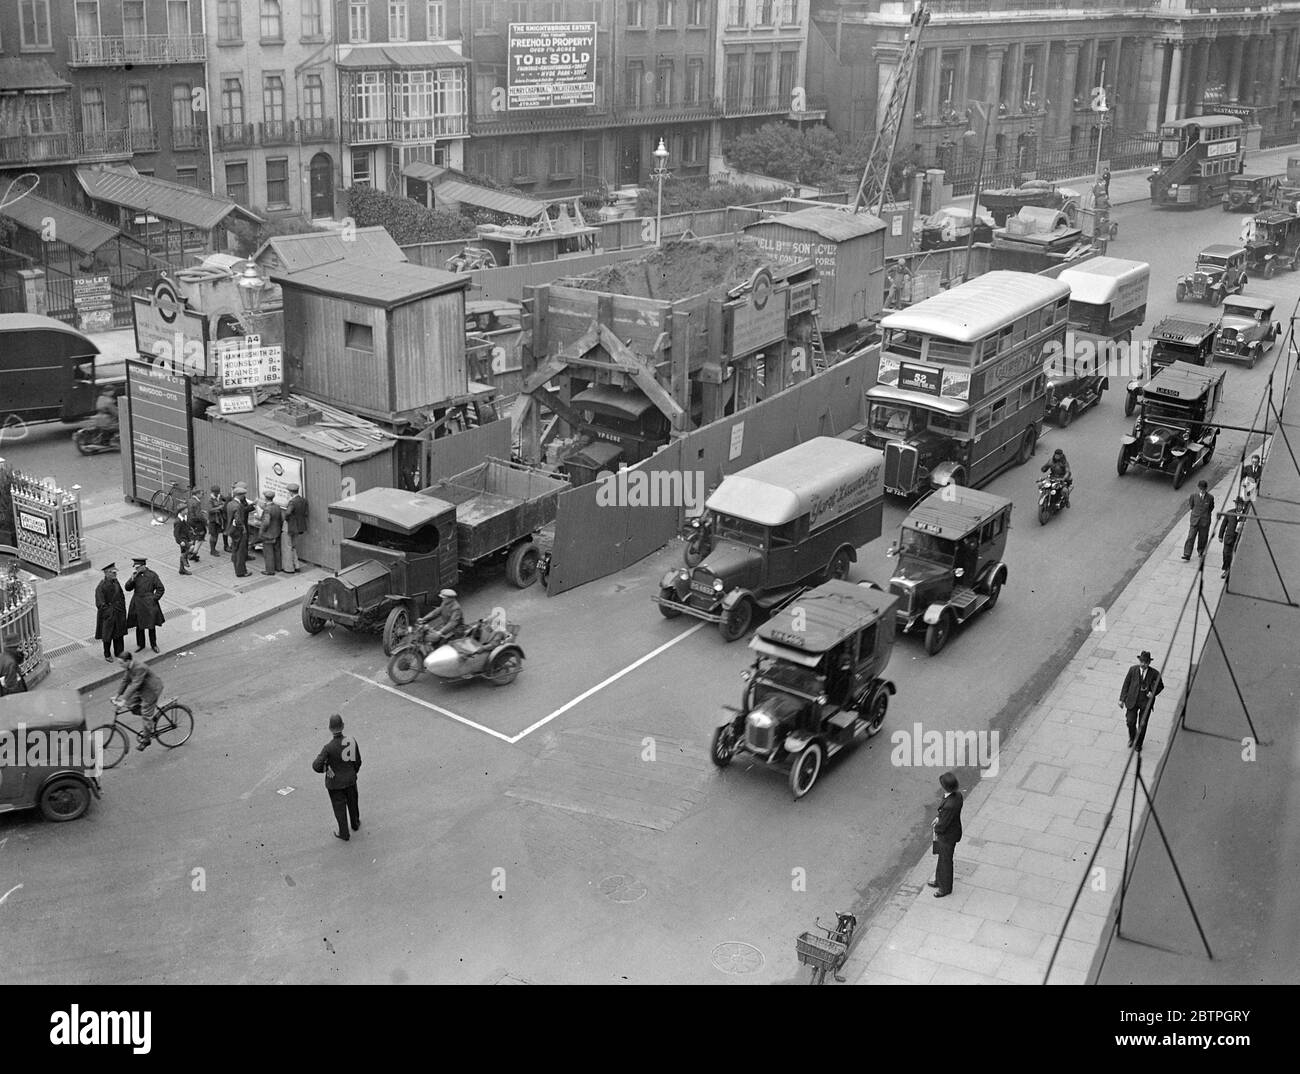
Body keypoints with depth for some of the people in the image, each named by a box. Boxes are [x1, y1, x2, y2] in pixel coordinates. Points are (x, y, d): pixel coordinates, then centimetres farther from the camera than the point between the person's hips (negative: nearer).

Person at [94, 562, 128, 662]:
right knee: (108, 635, 10)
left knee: (119, 633, 14)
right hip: (107, 615, -6)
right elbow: (100, 605, -21)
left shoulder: (115, 582, -2)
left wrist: (123, 609, 4)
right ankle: (107, 655, 27)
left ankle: (119, 652, 30)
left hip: (119, 614, 6)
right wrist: (111, 611, -16)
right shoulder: (101, 587, -23)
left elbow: (122, 596, 10)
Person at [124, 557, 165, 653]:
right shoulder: (135, 575, 1)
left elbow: (160, 589, -4)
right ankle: (140, 644, 26)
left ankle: (153, 645, 22)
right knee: (139, 626, 11)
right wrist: (132, 578, -16)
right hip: (137, 604, 3)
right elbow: (128, 588, -2)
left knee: (151, 626, 7)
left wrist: (154, 598, -10)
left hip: (149, 604, -3)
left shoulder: (152, 575, -9)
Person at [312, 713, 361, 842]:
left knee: (339, 808, 16)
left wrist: (325, 768, -4)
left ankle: (344, 834, 33)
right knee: (352, 802, 28)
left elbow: (316, 766, -27)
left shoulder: (329, 747, -29)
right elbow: (358, 762, -5)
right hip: (350, 780, 3)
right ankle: (355, 825, 51)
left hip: (335, 783, -3)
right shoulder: (352, 741, -19)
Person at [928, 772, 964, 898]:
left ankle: (945, 888, 39)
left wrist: (936, 830, -7)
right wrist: (938, 817, 3)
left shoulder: (949, 805, -41)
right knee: (942, 857, 29)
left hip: (948, 836, -8)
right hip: (953, 830, 8)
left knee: (945, 861, 16)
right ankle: (939, 881, 51)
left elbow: (943, 824, -25)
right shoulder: (957, 794, -15)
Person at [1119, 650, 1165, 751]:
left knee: (1142, 725, 7)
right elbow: (1126, 684, 1)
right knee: (1130, 722, -2)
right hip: (1132, 701, 1)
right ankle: (1132, 738, 30)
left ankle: (1138, 744, 31)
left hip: (1146, 702, -1)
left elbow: (1160, 686, 5)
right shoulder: (1133, 670, -9)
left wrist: (1153, 693, -15)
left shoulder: (1154, 673, -12)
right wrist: (1122, 699, 0)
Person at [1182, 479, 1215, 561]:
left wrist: (1205, 514, 3)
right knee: (1190, 538, -5)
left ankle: (1201, 552, 38)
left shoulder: (1210, 498, -8)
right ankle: (1186, 556, -3)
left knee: (1203, 538, 14)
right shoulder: (1194, 496, -7)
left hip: (1205, 521, 0)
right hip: (1194, 520, 0)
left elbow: (1211, 508, 6)